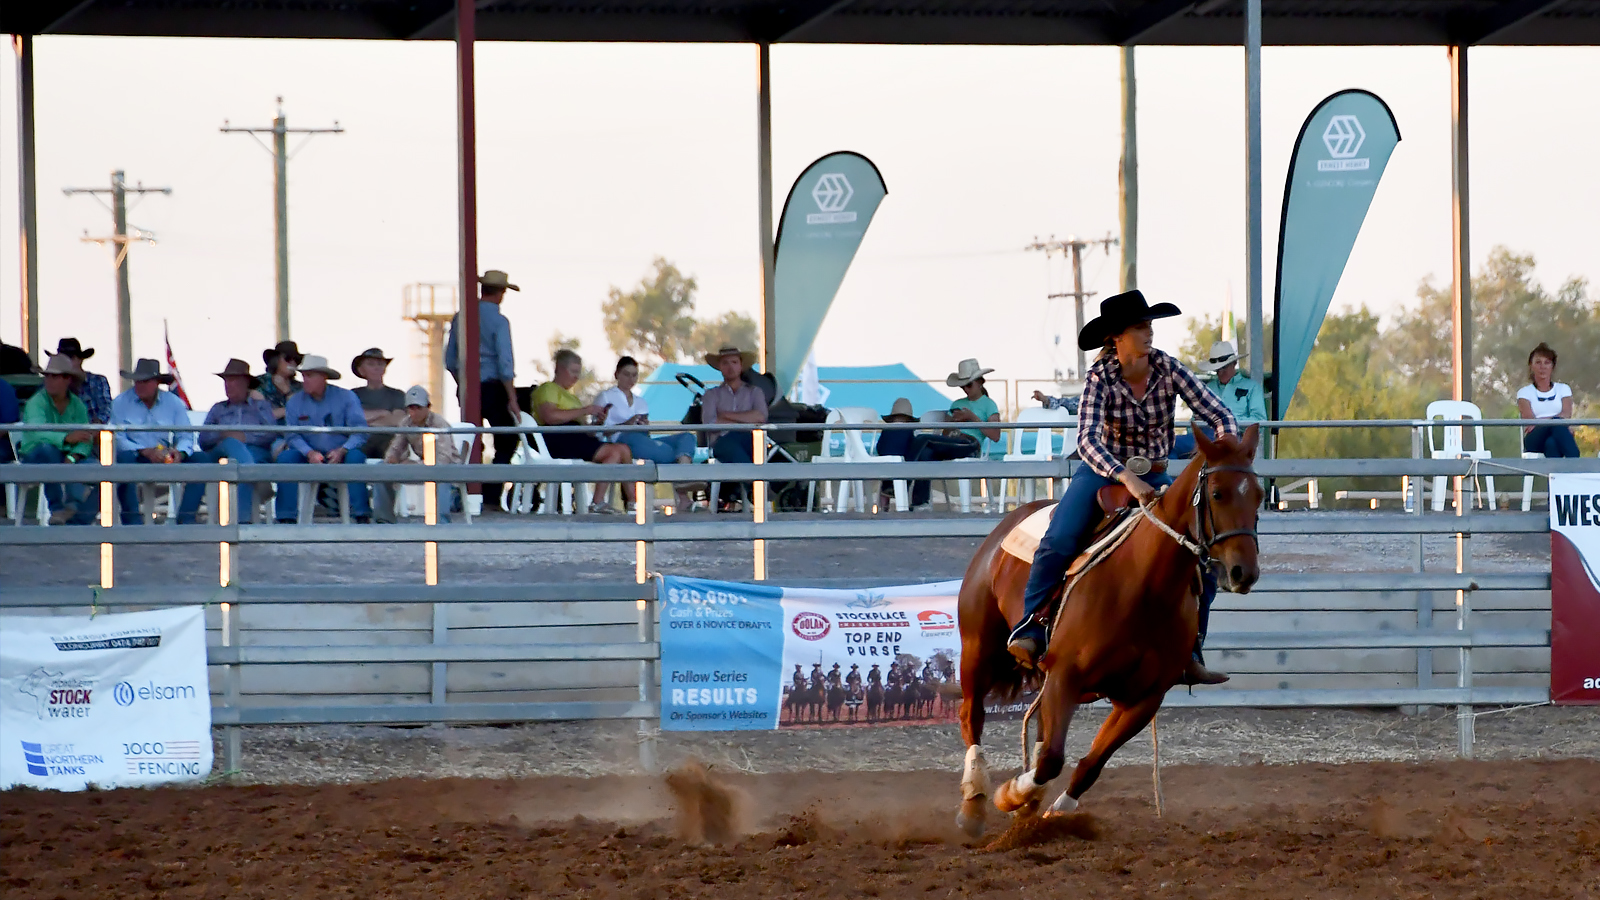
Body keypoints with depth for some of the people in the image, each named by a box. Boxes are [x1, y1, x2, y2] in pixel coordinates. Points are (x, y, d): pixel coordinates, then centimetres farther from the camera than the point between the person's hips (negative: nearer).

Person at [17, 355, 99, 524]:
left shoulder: (77, 405, 6)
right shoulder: (36, 402, -9)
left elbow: (85, 440, -4)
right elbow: (36, 432, -30)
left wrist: (72, 458, -26)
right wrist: (67, 438, -46)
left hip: (70, 459, 4)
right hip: (36, 459, -4)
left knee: (95, 466, -25)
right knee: (47, 449, -38)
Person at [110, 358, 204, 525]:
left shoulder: (173, 403, 9)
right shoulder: (121, 403, 1)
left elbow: (186, 437, 4)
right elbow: (117, 438, -9)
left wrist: (179, 452, -20)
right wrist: (146, 452, -23)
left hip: (164, 460, 3)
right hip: (135, 458, -3)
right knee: (124, 457, -39)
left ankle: (186, 518, -21)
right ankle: (132, 520, -38)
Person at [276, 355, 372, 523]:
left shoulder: (346, 398, -1)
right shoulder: (295, 402, 6)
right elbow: (293, 436, -2)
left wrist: (342, 451, -27)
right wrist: (310, 453, -23)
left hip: (340, 455, -2)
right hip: (309, 457, 2)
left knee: (355, 456, -34)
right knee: (285, 457, -26)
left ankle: (362, 515, -33)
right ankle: (287, 517, -28)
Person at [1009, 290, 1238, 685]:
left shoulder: (1168, 369, -11)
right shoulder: (1101, 377, -17)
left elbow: (1220, 416, -9)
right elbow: (1087, 441, -30)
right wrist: (1127, 479, -45)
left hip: (1155, 477, 3)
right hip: (1104, 471, -3)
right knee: (1058, 541, -29)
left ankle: (1188, 653, -1)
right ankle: (1031, 627, -18)